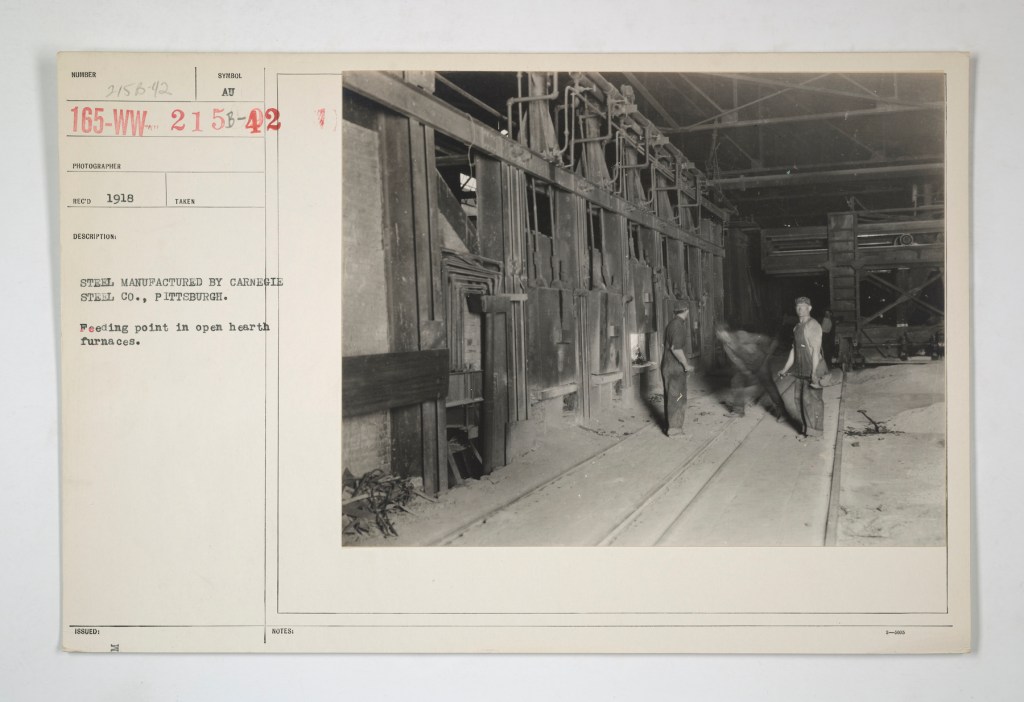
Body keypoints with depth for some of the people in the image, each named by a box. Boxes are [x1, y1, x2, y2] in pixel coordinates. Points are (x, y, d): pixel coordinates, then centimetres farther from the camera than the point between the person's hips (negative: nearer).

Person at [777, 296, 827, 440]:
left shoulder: (813, 326, -12)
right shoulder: (797, 327, 14)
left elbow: (816, 350, -17)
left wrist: (814, 373, -22)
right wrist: (786, 368, 22)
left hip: (813, 369, -9)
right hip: (801, 370, 9)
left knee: (811, 399, -7)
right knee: (798, 398, 10)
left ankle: (814, 432, 2)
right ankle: (807, 429, 20)